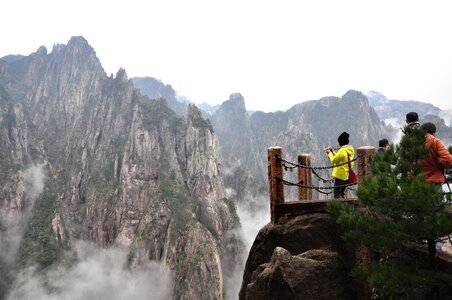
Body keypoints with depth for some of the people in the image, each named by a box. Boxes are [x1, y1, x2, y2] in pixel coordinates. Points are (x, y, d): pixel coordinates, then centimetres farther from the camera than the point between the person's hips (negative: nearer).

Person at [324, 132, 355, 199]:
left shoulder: (342, 150, -19)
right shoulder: (351, 149, 8)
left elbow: (334, 160, -10)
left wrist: (329, 153, 5)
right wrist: (332, 152, 17)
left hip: (340, 175, -9)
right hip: (347, 175, 9)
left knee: (337, 195, -6)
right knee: (342, 193, 19)